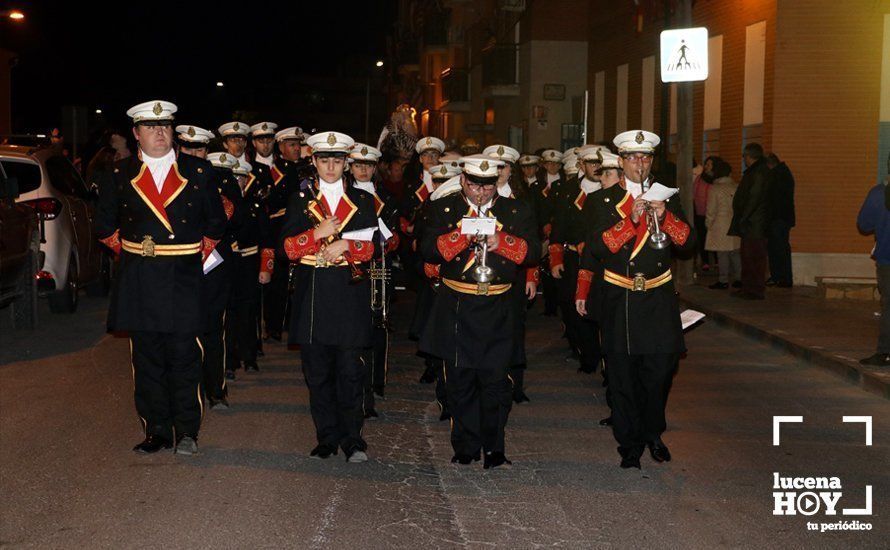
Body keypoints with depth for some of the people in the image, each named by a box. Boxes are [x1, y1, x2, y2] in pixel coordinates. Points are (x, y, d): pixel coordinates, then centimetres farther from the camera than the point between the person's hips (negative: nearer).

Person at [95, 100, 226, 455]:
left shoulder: (198, 171, 5)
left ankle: (187, 433, 9)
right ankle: (156, 432, 15)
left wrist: (198, 256, 8)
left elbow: (216, 223, 13)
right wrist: (129, 252, 10)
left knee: (184, 359, -1)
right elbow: (105, 225, 17)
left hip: (184, 279, -1)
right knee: (146, 361, 6)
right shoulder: (122, 173, 7)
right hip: (138, 280, 2)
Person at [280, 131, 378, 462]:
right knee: (317, 371, 5)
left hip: (350, 292, -1)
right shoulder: (301, 200, 9)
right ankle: (327, 438, 14)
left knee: (350, 369, -3)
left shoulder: (363, 201, 9)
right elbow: (289, 247, 1)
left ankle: (352, 439, 5)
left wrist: (345, 245, -13)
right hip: (313, 294, 1)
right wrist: (318, 233, -13)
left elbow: (370, 247, 4)